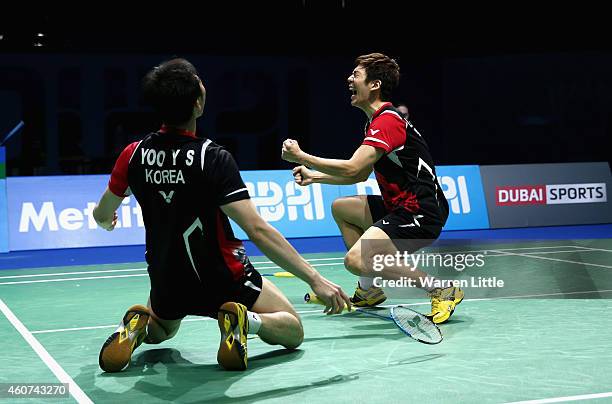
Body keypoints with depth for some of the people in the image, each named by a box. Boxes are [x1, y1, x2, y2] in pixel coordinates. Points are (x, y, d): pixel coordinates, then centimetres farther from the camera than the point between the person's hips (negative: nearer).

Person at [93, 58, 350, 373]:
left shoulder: (134, 154, -9)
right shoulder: (213, 158, -24)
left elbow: (102, 215, 7)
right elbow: (257, 230, -30)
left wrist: (106, 221, 33)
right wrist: (315, 279, -27)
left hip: (167, 281, 4)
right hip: (223, 281, -4)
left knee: (158, 332, 36)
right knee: (292, 331, 14)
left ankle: (139, 326, 0)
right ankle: (243, 320, -17)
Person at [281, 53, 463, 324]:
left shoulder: (388, 120, -16)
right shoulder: (377, 121, 17)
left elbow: (351, 168, -25)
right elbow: (360, 175, 25)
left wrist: (301, 157, -14)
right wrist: (313, 176, 19)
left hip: (421, 214, -11)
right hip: (399, 207, 11)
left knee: (356, 260, -24)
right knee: (340, 208, 23)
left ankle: (441, 289, -16)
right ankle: (369, 291, 21)